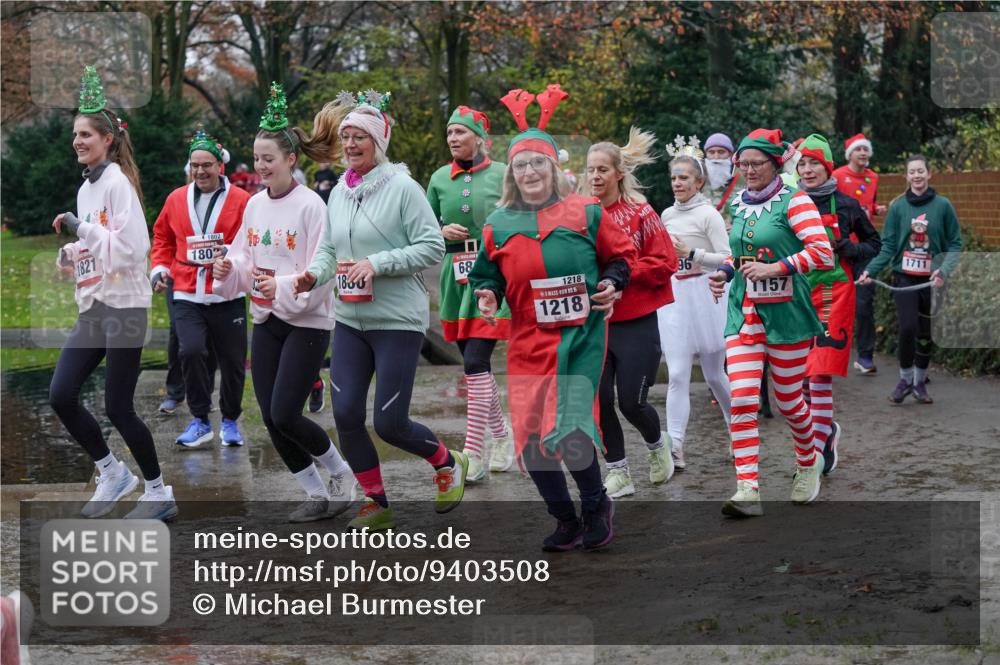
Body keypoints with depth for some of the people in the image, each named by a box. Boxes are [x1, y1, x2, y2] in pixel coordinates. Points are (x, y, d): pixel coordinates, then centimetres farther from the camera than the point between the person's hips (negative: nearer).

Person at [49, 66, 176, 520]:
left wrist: (79, 227, -18)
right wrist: (69, 256, 4)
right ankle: (112, 474, 19)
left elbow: (130, 247, -20)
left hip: (124, 306, -8)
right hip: (93, 307, 8)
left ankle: (159, 493, 12)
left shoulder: (117, 182, -12)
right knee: (60, 395, 1)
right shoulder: (86, 187, 13)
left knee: (118, 408, -4)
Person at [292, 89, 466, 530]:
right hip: (350, 320, 6)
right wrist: (314, 274, -5)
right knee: (345, 414, 0)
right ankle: (377, 503, 17)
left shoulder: (402, 187, -11)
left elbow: (433, 247, -14)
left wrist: (378, 264, -21)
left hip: (398, 322, -6)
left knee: (390, 424, -5)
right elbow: (328, 248, 16)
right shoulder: (339, 192, 9)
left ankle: (448, 464, 26)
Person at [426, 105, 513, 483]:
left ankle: (473, 455, -14)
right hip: (456, 277, 5)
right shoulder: (439, 179, 9)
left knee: (476, 361, -14)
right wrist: (442, 231, -3)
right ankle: (502, 439, 25)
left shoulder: (502, 175, -2)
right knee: (476, 364, 9)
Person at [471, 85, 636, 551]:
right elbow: (489, 276, 15)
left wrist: (612, 283, -7)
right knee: (530, 438, 1)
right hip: (528, 342, 4)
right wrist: (488, 297, -5)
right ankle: (566, 522, 21)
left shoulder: (585, 214, 1)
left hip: (580, 337, -4)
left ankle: (597, 505, 12)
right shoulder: (499, 225, 7)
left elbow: (622, 254, 11)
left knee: (570, 432, -16)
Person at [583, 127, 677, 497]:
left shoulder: (641, 213, -6)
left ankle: (657, 444, 30)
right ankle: (618, 474, 17)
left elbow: (664, 264, -8)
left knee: (631, 402, -3)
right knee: (600, 400, 0)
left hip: (636, 324, -3)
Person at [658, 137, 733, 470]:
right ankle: (674, 445, -7)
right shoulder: (667, 215, 10)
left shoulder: (709, 214, -8)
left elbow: (727, 259, -12)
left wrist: (691, 254, -19)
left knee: (714, 374, 7)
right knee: (677, 374, -4)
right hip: (673, 297, 4)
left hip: (704, 296, -4)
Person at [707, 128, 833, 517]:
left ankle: (808, 462, 36)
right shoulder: (738, 205, 11)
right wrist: (725, 273, 8)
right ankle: (748, 490, -13)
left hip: (785, 312, -5)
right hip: (744, 313, 5)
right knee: (742, 399, -11)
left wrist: (775, 269, -22)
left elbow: (822, 252, -17)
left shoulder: (793, 201, -8)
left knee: (787, 400, 6)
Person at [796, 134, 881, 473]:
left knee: (820, 371, -12)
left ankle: (819, 444, -8)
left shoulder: (845, 204, 2)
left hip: (834, 293, -3)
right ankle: (828, 428, 30)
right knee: (800, 372, 8)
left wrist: (847, 249, -7)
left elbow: (874, 245, 11)